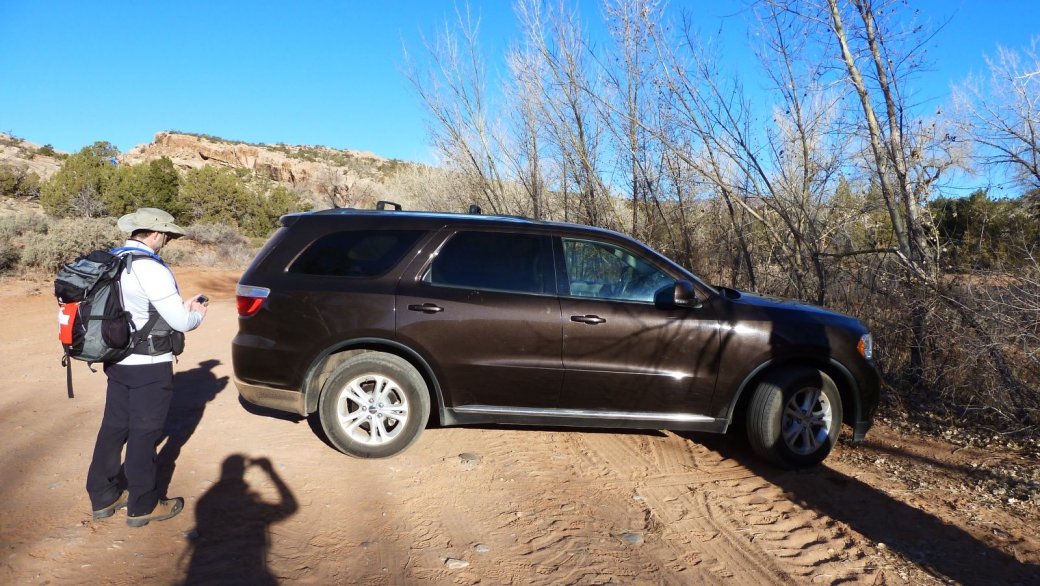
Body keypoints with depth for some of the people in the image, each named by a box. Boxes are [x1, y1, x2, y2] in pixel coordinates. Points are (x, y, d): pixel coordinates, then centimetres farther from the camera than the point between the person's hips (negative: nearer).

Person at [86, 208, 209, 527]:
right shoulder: (151, 269, -21)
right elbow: (180, 322, -19)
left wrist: (182, 307, 13)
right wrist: (197, 315, 2)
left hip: (117, 359, 8)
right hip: (148, 366, -8)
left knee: (114, 427, 17)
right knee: (144, 432, 3)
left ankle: (102, 496, 30)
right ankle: (142, 506, 16)